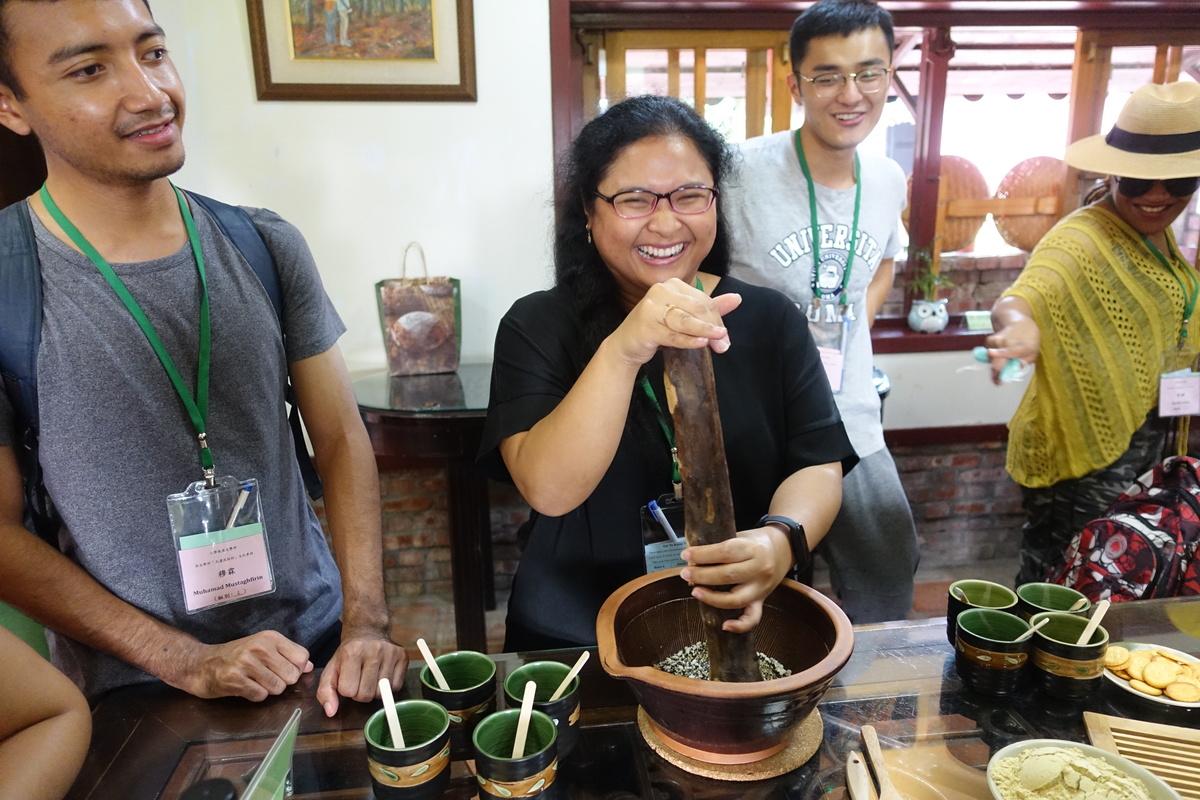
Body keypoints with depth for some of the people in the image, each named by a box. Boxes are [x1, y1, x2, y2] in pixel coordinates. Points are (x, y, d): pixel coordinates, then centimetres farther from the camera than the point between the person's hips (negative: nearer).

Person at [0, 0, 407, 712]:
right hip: (139, 692, -2)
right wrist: (185, 661, -14)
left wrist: (366, 622, -13)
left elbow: (341, 438, -4)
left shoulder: (266, 247, -5)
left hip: (319, 640, 3)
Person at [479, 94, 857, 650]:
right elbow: (549, 492, -17)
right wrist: (621, 351, -31)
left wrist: (784, 538, -21)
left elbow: (818, 465, 1)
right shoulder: (537, 326, -4)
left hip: (743, 625, 3)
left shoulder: (770, 319, 5)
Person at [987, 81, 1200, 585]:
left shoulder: (1157, 232, 6)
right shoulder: (1081, 241, -22)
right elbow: (1021, 297, -42)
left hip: (1141, 444, 9)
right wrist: (1018, 325, -62)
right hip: (1081, 454, -9)